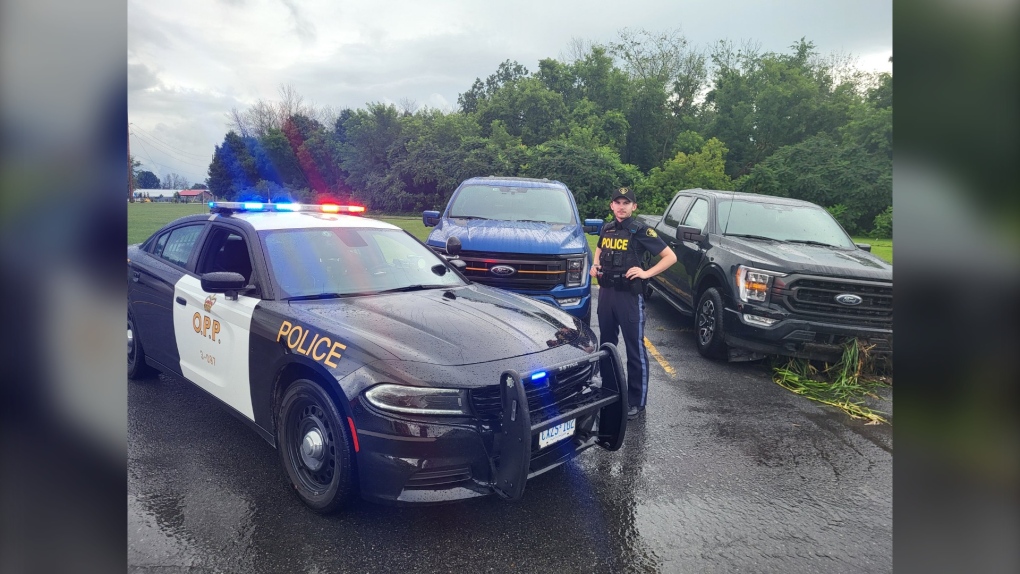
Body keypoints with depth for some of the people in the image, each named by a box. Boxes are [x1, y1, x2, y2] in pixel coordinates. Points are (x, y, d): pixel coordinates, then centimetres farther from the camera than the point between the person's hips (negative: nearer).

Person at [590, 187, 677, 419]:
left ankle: (636, 402, 6)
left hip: (629, 296, -6)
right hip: (606, 293, 6)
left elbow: (670, 257, -8)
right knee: (606, 344, 16)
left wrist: (646, 273, -17)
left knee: (635, 349, -1)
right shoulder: (607, 229, 9)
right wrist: (595, 265, 10)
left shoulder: (640, 231, -8)